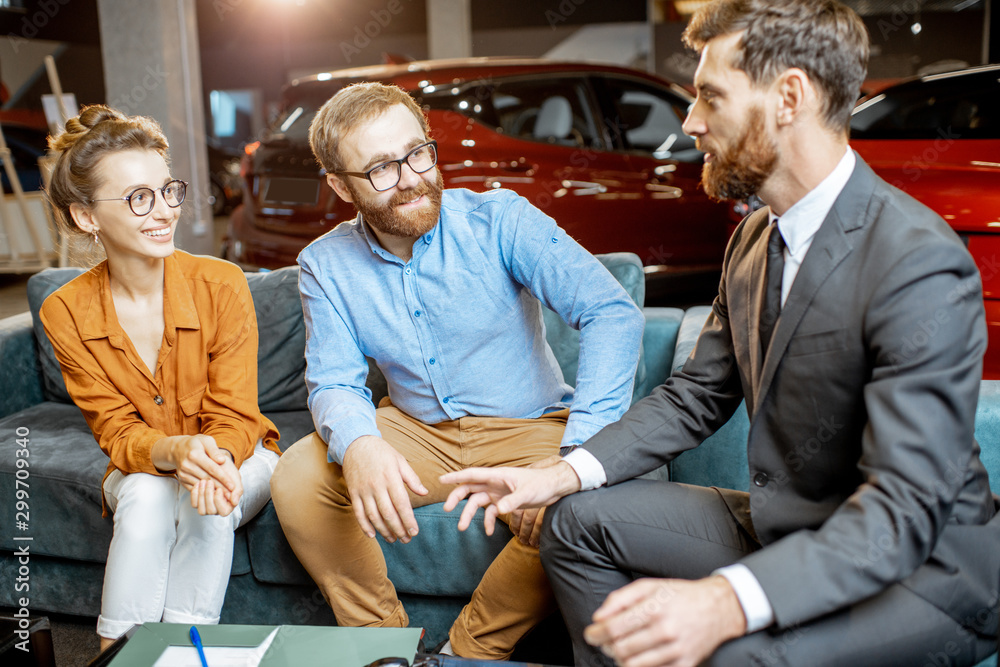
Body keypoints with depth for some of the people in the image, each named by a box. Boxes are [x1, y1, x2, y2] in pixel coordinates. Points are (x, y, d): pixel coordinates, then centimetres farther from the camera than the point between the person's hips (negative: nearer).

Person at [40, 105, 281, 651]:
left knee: (208, 499, -32)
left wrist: (215, 463, -37)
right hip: (142, 468, 1)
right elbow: (117, 432, -12)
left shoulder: (221, 284, -18)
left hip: (237, 458, 0)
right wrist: (174, 452, -35)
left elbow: (234, 417, -14)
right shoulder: (65, 313, -12)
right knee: (147, 495, -31)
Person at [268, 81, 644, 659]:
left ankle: (469, 651, -6)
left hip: (527, 428, -2)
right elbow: (334, 381, -2)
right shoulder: (325, 265, -3)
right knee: (297, 480, -18)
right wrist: (358, 445, -30)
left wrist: (576, 459, -36)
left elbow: (614, 314, -23)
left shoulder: (500, 220, -15)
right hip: (417, 432, 3)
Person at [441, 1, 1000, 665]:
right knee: (580, 521, 1)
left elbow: (904, 510, -30)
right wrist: (562, 476, -5)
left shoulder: (921, 266, -25)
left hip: (924, 564, -7)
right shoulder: (756, 238, 4)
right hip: (787, 529, 8)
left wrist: (724, 604, -44)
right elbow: (697, 395, 8)